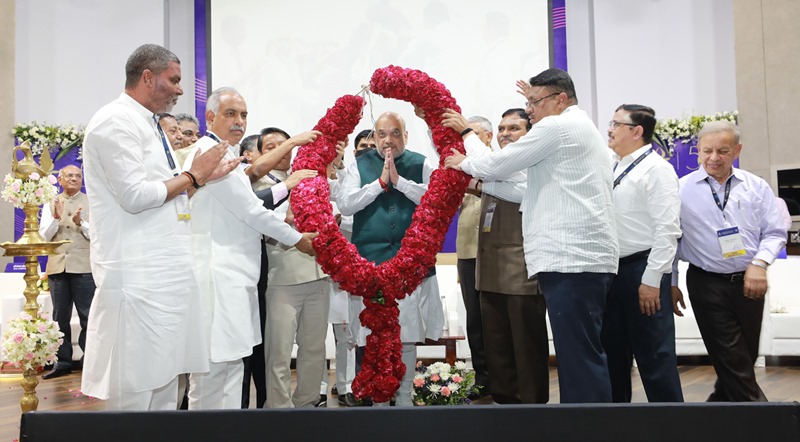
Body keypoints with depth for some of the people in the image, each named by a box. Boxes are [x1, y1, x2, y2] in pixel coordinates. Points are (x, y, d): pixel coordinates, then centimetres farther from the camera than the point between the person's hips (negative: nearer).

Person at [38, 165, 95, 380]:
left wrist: (81, 223, -20)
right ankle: (62, 362, 15)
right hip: (57, 265, 3)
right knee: (60, 317, 8)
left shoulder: (92, 202, 5)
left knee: (88, 316, 0)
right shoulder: (50, 204, 12)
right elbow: (44, 236, 4)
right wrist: (56, 219, -13)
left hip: (84, 266, -3)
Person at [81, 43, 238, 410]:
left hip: (165, 268, 10)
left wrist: (204, 177, 13)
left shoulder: (148, 124, 19)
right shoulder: (116, 121, -10)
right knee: (136, 392, -4)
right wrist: (192, 176, -9)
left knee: (164, 380, 14)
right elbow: (134, 195, -20)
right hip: (137, 273, -10)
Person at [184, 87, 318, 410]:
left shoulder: (224, 153, 20)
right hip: (218, 272, -11)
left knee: (230, 361, 12)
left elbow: (244, 209, 20)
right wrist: (298, 239, -1)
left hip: (232, 271, 11)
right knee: (216, 364, -6)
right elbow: (250, 210, -12)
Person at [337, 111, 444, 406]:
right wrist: (381, 182, -9)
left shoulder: (421, 165, 7)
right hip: (370, 262, 0)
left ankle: (404, 398, 19)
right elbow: (344, 204, -4)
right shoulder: (360, 166, 8)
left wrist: (400, 181, -13)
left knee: (408, 338, 5)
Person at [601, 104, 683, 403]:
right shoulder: (612, 169, 15)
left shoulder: (656, 169, -8)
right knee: (612, 353, 15)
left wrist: (651, 279, -18)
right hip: (611, 270, 8)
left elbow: (667, 229, -15)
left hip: (643, 271, -8)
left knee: (654, 355, -1)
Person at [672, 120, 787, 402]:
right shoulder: (681, 190, -2)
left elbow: (775, 232, 5)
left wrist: (760, 263, -13)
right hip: (707, 284, -3)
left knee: (745, 358, 13)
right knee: (734, 364, -3)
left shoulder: (757, 187, 4)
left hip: (750, 283, 3)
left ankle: (721, 402, 34)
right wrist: (671, 284, 1)